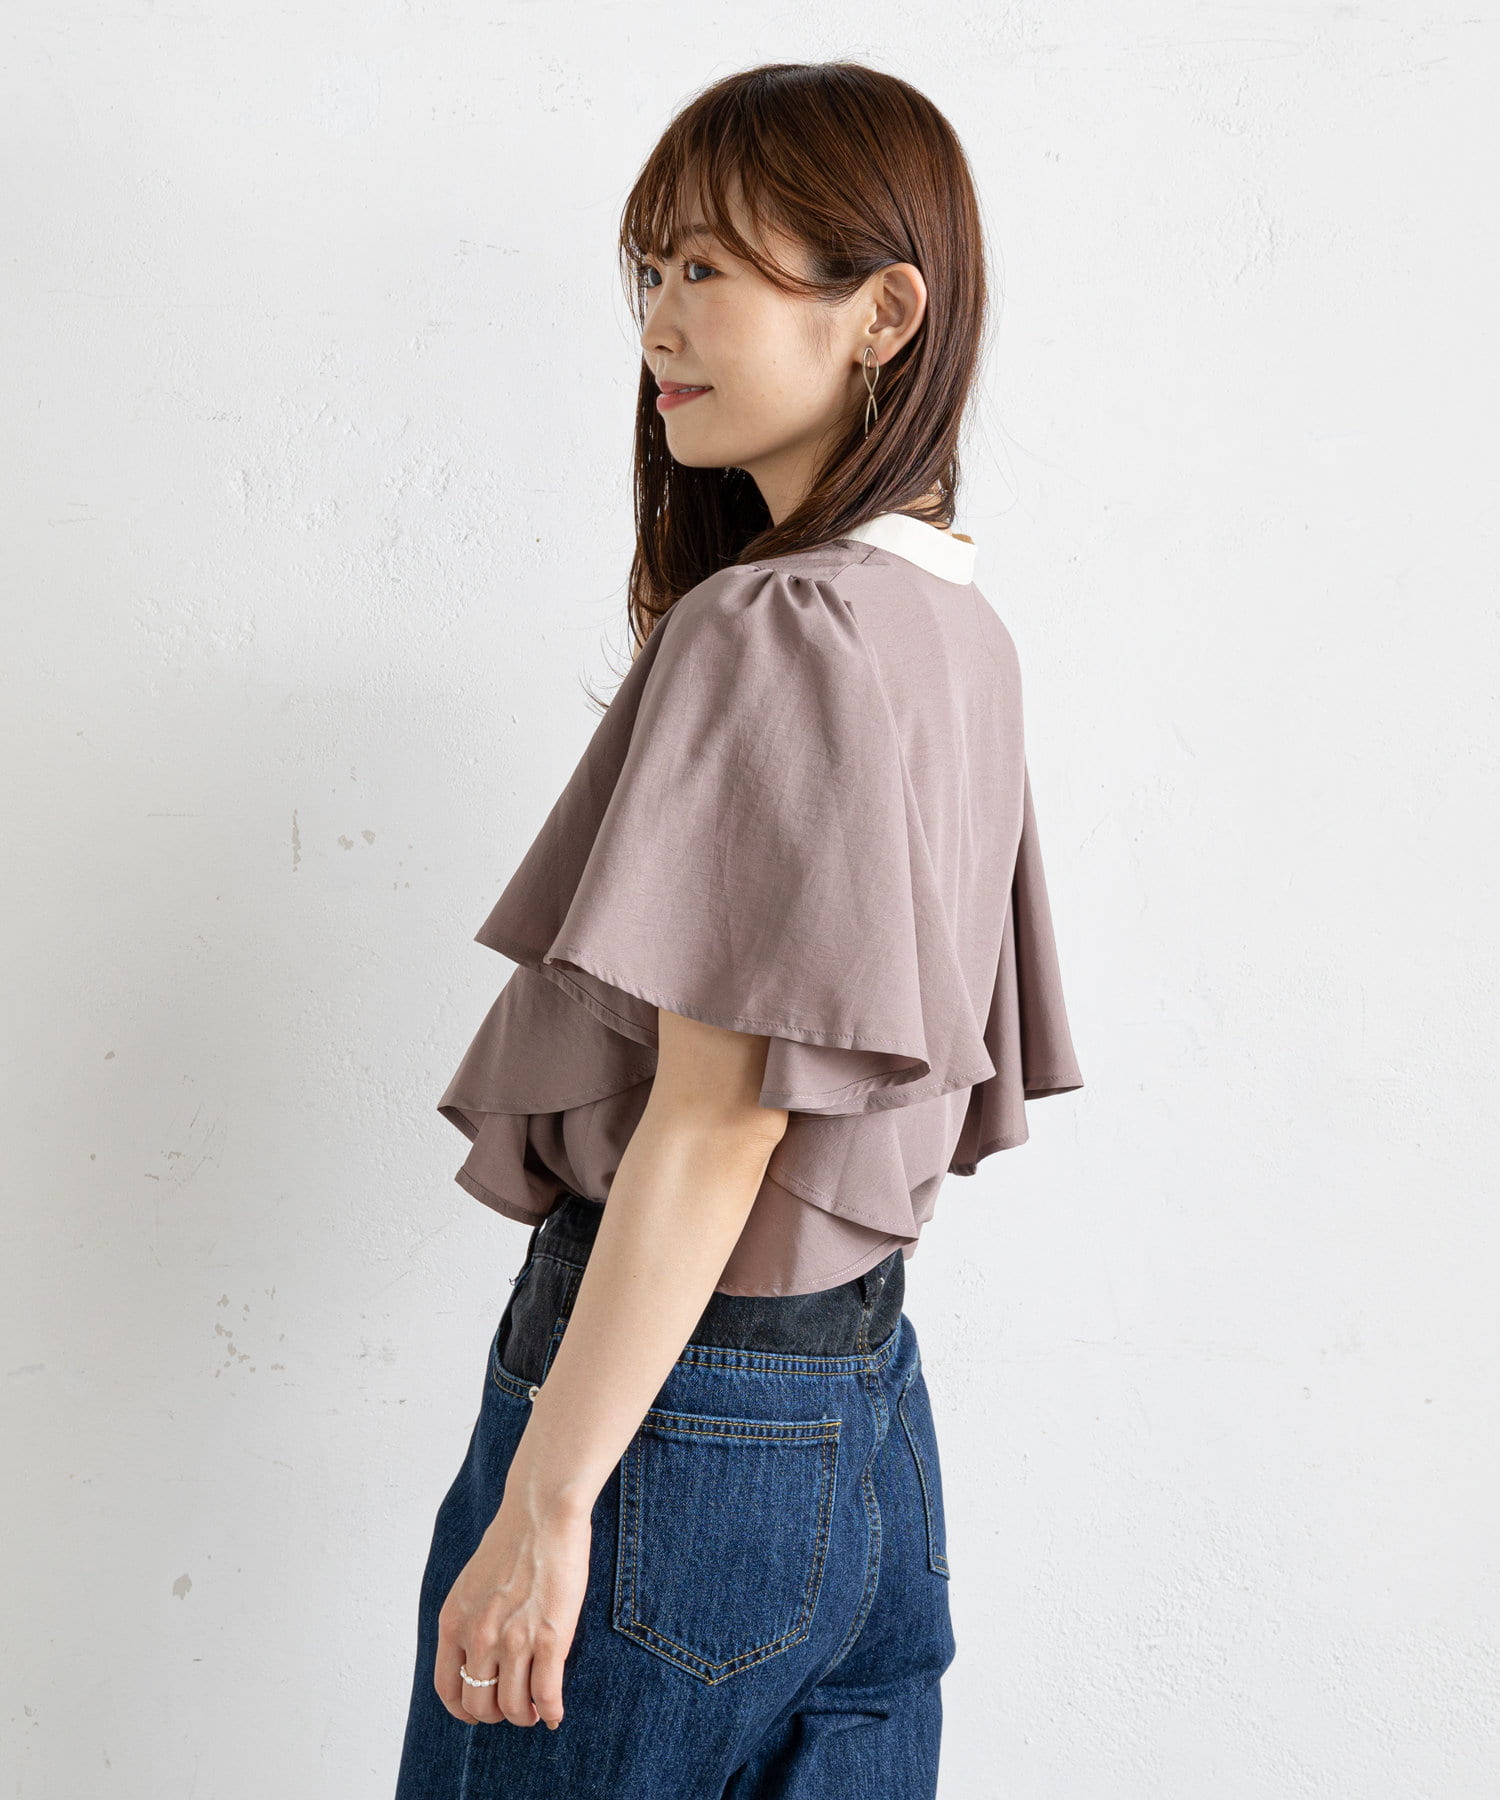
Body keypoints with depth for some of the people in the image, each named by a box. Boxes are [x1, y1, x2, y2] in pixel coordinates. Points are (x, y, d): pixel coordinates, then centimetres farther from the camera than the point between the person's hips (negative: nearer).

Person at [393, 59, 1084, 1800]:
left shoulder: (772, 629, -18)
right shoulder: (958, 628, 9)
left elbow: (714, 1120, -21)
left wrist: (546, 1495, -15)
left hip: (684, 1395, -8)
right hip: (869, 1396, 8)